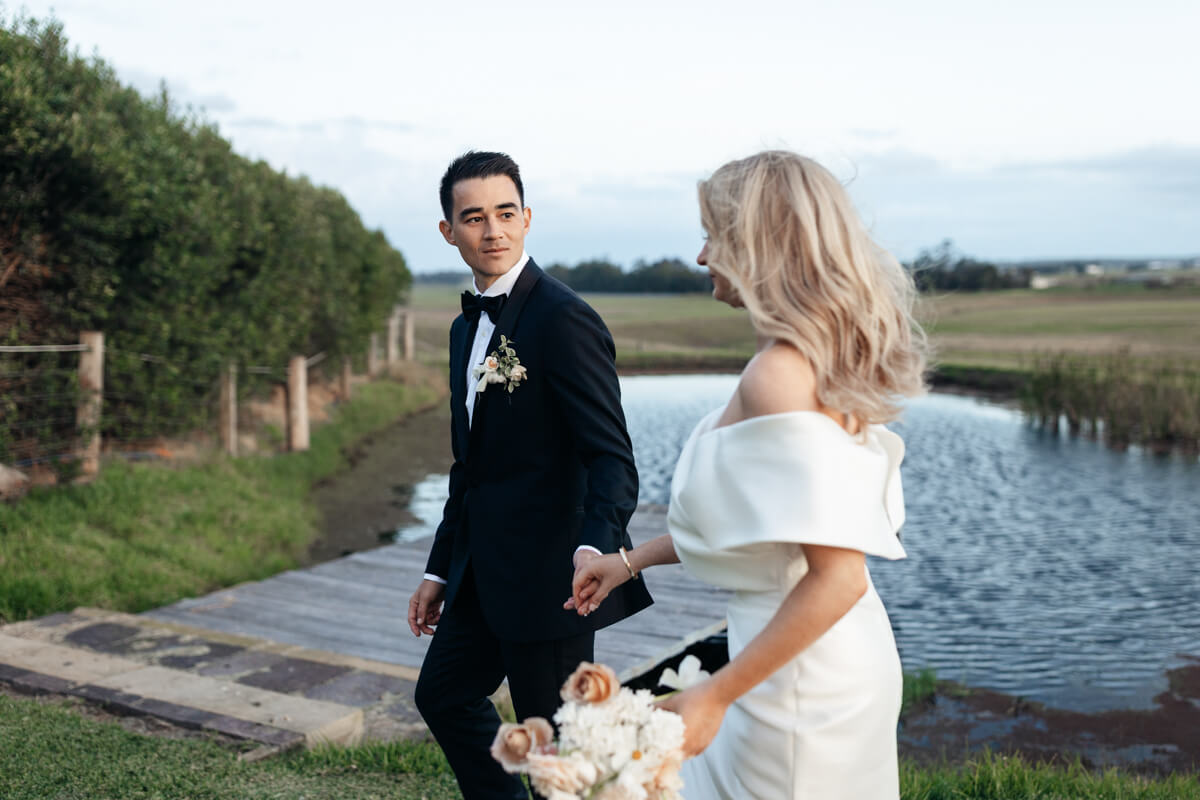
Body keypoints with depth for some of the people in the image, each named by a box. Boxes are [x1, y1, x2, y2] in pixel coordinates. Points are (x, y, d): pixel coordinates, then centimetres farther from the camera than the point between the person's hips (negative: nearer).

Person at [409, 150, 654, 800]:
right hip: (485, 574, 9)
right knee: (443, 694, 23)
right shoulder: (468, 326, 12)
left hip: (547, 572, -9)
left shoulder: (564, 318, -16)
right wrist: (440, 570, 19)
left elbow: (612, 458, -22)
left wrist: (594, 546, -39)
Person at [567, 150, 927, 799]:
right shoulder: (822, 354, 6)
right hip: (837, 653, 9)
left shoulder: (777, 375, -24)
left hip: (799, 674, -9)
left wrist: (716, 695, -23)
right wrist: (633, 561, 18)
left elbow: (837, 577, -28)